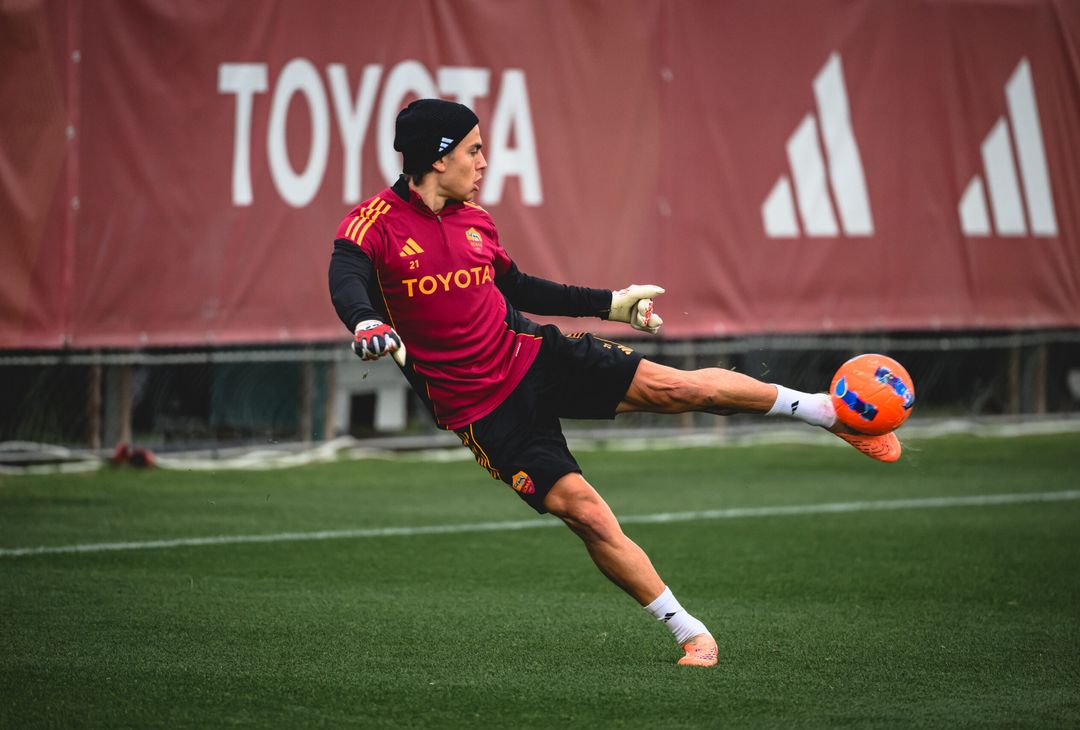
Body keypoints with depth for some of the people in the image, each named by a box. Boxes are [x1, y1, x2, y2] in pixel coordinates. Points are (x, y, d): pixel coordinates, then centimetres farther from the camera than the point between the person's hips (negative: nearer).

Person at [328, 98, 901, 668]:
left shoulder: (474, 220, 6)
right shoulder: (376, 223, -14)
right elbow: (345, 283, -32)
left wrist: (612, 304, 24)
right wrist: (366, 325, -55)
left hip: (532, 354, 5)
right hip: (482, 408, -5)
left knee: (678, 388, -5)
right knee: (584, 513, -13)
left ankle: (828, 411, 11)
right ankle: (689, 634, -4)